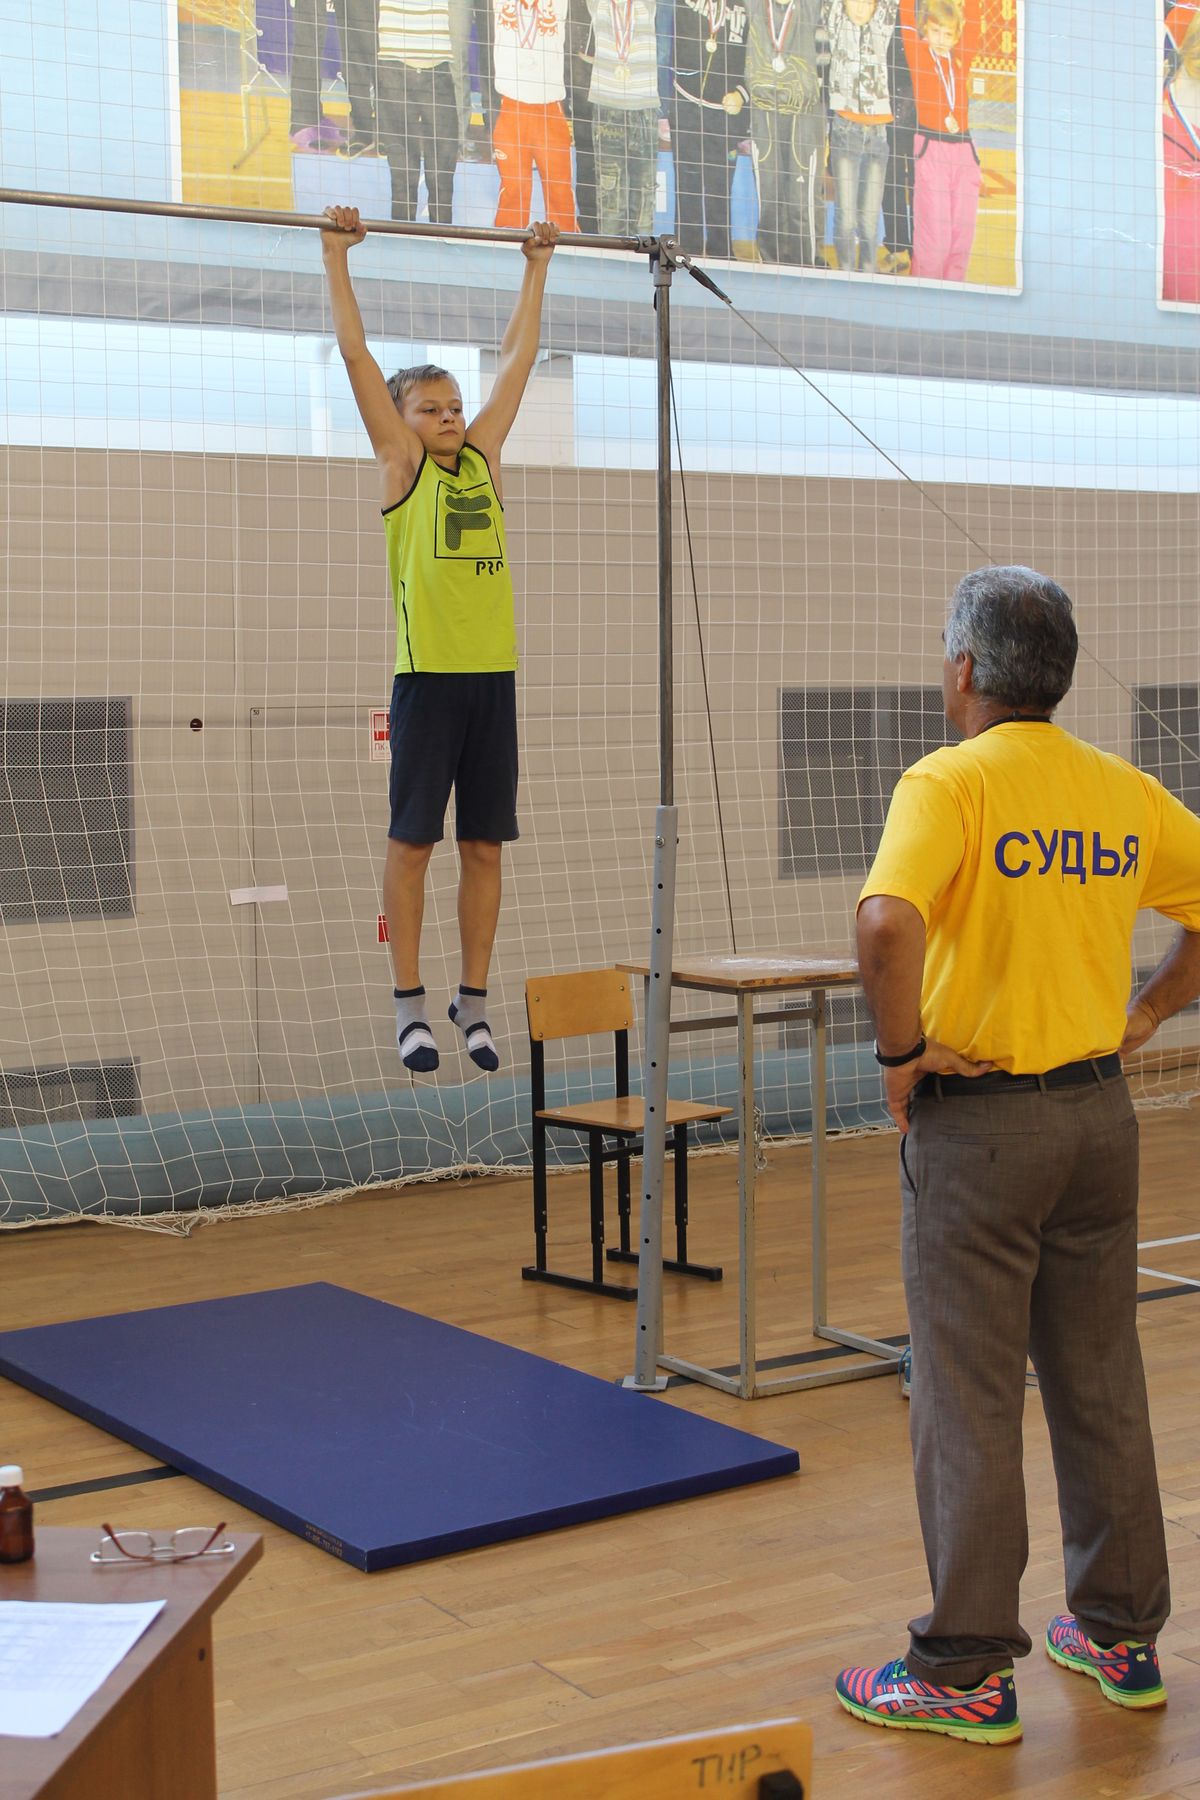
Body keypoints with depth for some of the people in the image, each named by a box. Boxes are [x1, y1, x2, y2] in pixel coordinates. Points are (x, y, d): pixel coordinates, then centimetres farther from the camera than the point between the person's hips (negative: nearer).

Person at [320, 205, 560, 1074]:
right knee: (412, 841, 1)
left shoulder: (484, 457, 14)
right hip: (429, 676, -4)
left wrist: (538, 268, 26)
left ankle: (474, 1001, 15)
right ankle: (412, 1006, 8)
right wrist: (338, 255, 4)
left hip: (494, 674, 4)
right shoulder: (401, 465, 4)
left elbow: (519, 356, 21)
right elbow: (357, 353, 3)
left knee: (484, 844, 7)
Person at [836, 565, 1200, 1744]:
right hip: (1098, 1113, 6)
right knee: (1101, 1383, 16)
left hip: (977, 1118, -6)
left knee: (969, 1399, 2)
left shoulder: (949, 785, -14)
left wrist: (900, 1049, -17)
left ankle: (966, 1671, 11)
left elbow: (887, 922, -30)